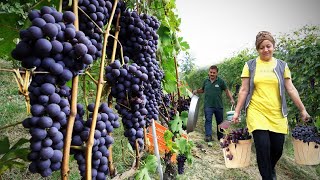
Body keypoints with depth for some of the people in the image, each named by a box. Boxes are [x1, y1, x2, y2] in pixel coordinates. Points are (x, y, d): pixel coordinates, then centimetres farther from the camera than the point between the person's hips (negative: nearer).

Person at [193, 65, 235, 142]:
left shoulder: (221, 81, -1)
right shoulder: (206, 81, 5)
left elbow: (227, 91, 2)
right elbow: (202, 89, 20)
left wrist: (231, 99, -10)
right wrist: (197, 91, 1)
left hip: (219, 106, 0)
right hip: (208, 105, 0)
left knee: (220, 121, 13)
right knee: (208, 120, -12)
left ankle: (220, 137, 28)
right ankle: (208, 136, -13)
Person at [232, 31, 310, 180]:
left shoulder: (282, 65, 8)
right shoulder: (250, 65, 4)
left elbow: (291, 89, 8)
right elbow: (244, 90, 3)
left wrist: (302, 110, 5)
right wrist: (237, 111, -1)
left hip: (277, 115, 2)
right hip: (256, 113, -2)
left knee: (277, 149, 6)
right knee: (263, 148, -8)